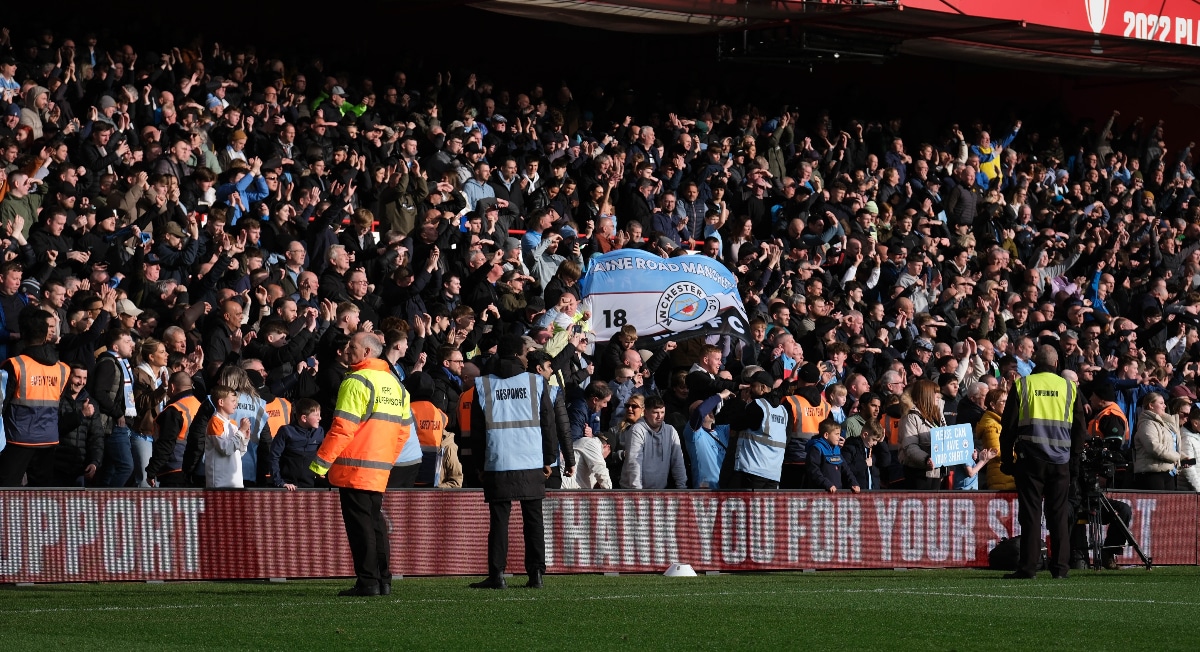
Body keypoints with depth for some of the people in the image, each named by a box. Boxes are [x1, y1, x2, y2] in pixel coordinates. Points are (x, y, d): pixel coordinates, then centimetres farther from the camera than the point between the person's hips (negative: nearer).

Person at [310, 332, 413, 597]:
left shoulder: (356, 382, -12)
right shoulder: (394, 383, 13)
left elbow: (342, 428, -18)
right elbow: (404, 430, 16)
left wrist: (320, 463, -15)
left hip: (354, 467, -8)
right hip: (380, 470, 8)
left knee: (360, 525, -5)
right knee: (375, 522, 13)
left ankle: (367, 582, -7)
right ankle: (383, 580, 13)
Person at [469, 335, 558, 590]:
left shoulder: (483, 385, 2)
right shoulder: (536, 382, 1)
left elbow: (476, 431, 7)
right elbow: (549, 424, 4)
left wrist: (484, 453, 22)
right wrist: (549, 459, 13)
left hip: (497, 464, 0)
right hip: (532, 464, 0)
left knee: (499, 520, 2)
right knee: (533, 520, 6)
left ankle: (497, 574, -4)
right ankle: (536, 573, 3)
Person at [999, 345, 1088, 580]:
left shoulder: (1023, 385, 1)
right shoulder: (1069, 387, 6)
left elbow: (1008, 426, 2)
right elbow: (1080, 428, 10)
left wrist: (1007, 460, 9)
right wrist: (1075, 460, 16)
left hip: (1030, 460, -2)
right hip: (1061, 462, 2)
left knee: (1030, 514, -1)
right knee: (1058, 514, 7)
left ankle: (1028, 567, -5)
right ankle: (1060, 567, 5)